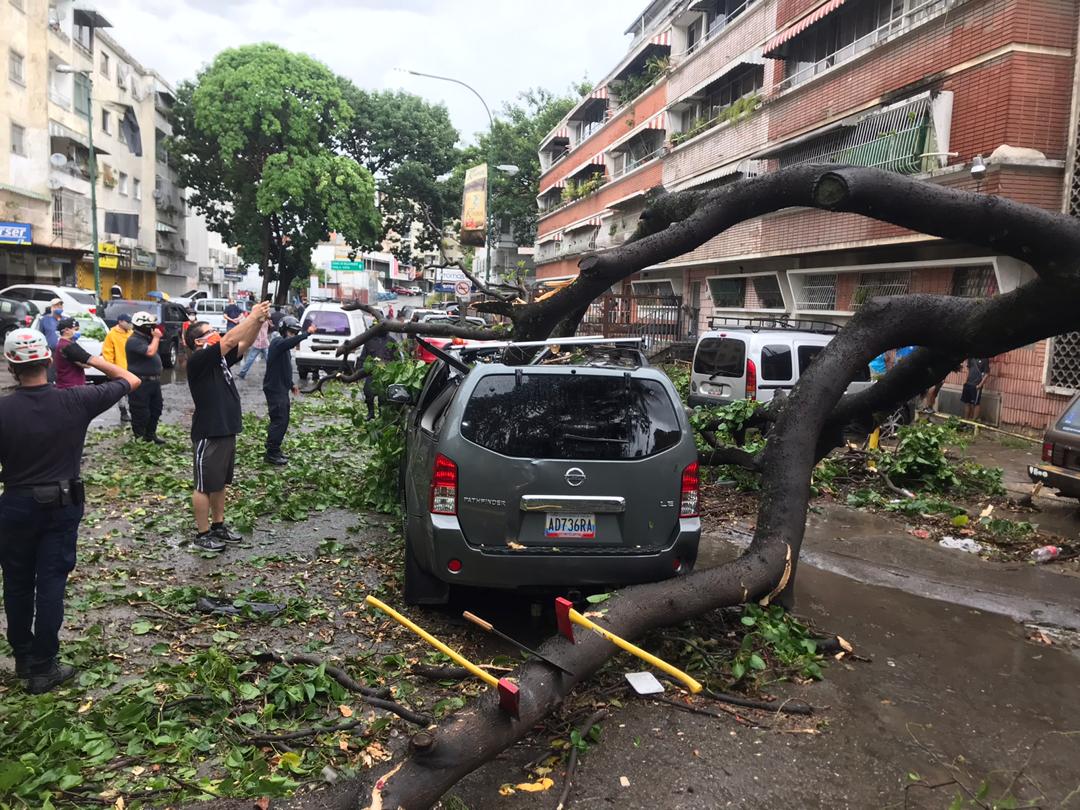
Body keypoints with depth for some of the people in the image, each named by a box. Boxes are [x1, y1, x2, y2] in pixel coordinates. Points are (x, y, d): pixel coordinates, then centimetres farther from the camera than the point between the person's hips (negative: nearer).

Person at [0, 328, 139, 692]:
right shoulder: (75, 401, -14)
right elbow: (130, 380, -1)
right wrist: (89, 358, 4)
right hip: (62, 505, 0)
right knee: (51, 584, 6)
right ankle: (42, 668, 12)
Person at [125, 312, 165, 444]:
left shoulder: (146, 338, 16)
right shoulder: (134, 341, -16)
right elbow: (150, 352, -26)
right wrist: (156, 337, -15)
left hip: (153, 380, 10)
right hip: (141, 382, -10)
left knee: (156, 408, 17)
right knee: (141, 412, -4)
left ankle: (150, 434, 29)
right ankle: (139, 437, 8)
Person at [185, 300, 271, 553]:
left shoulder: (220, 360, 9)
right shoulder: (197, 361, -16)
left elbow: (244, 344, 6)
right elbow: (229, 341, -25)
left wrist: (260, 321, -10)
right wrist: (253, 316, -20)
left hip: (227, 432, 9)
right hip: (208, 435, -9)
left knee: (220, 484, 18)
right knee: (205, 486, 3)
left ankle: (218, 526, 30)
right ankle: (202, 534, 13)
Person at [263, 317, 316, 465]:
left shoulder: (283, 344, 17)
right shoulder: (277, 342, -14)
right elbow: (290, 342, -39)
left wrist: (291, 385, 19)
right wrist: (307, 333, -47)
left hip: (282, 389, 10)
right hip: (274, 389, -10)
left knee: (283, 420, 15)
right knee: (279, 421, -8)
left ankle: (275, 450, 25)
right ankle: (271, 454, -2)